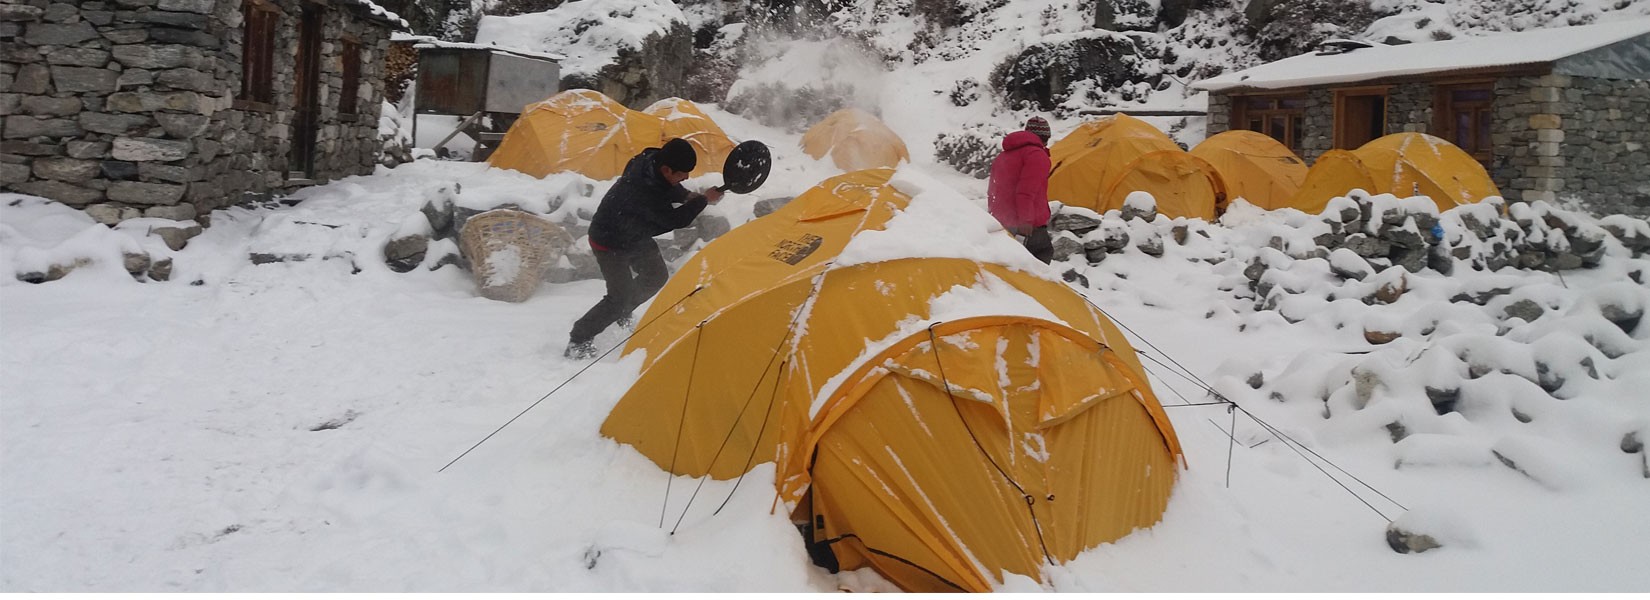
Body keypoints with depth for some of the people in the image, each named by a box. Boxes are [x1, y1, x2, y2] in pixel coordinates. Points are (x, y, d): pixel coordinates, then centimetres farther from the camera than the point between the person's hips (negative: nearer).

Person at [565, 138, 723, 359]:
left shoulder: (651, 161, -16)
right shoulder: (642, 190, -41)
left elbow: (666, 188, 9)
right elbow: (674, 219, -30)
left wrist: (687, 196, -7)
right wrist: (703, 200, -20)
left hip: (636, 235, 9)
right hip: (610, 243, -9)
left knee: (656, 277, 19)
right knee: (620, 296, -11)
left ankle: (621, 315, 39)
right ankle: (578, 341, 3)